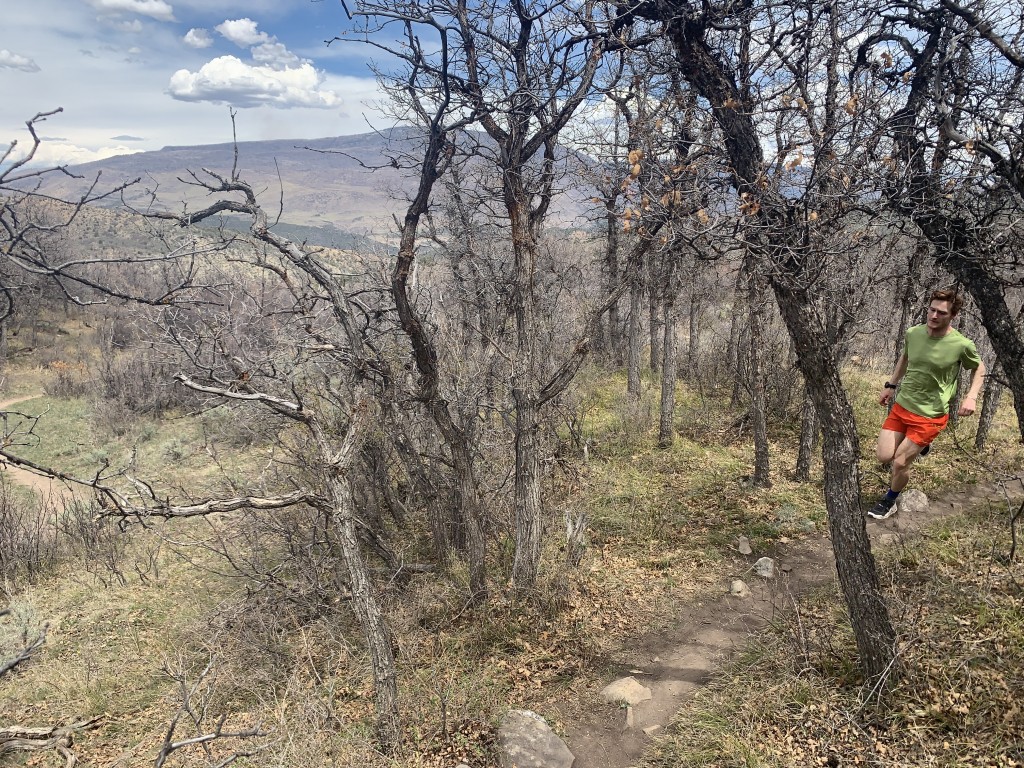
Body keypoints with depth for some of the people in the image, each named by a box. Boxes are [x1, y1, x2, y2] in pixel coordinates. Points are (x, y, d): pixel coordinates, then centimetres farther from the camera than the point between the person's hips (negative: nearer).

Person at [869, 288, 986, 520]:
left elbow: (979, 368, 3)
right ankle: (918, 445, 33)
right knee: (884, 457, 2)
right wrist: (891, 385, 15)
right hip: (902, 405, 4)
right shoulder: (913, 333, -7)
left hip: (930, 415, -4)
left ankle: (889, 502, 25)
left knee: (900, 463, -3)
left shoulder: (962, 345, -18)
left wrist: (971, 396, -12)